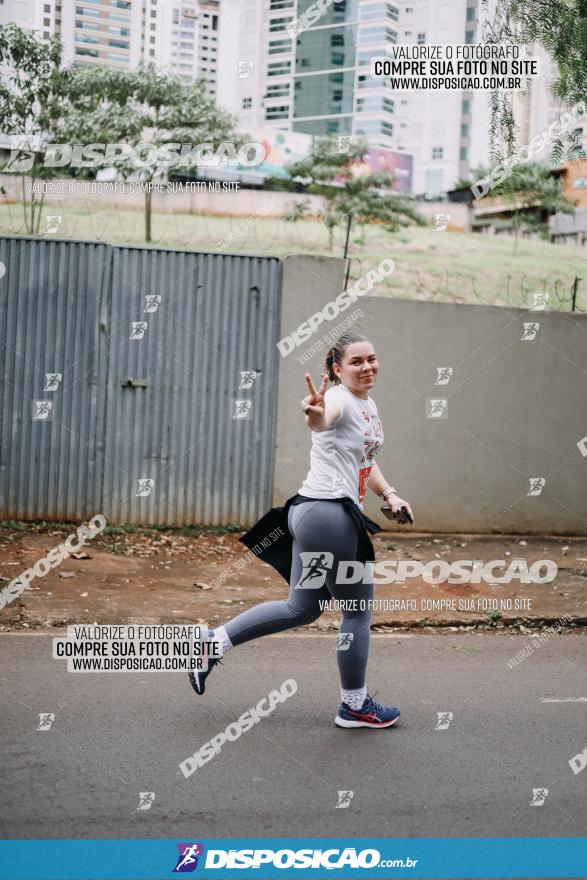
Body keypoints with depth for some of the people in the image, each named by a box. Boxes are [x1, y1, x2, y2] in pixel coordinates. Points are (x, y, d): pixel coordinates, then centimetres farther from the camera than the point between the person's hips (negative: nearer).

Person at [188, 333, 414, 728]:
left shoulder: (369, 405, 15)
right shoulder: (340, 400, -15)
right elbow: (323, 419, -41)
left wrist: (389, 494, 12)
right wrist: (316, 413, -65)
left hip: (316, 514, 10)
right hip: (328, 514, -10)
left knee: (302, 608, 17)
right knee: (359, 609, 3)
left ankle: (215, 642, 21)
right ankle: (355, 706, 18)